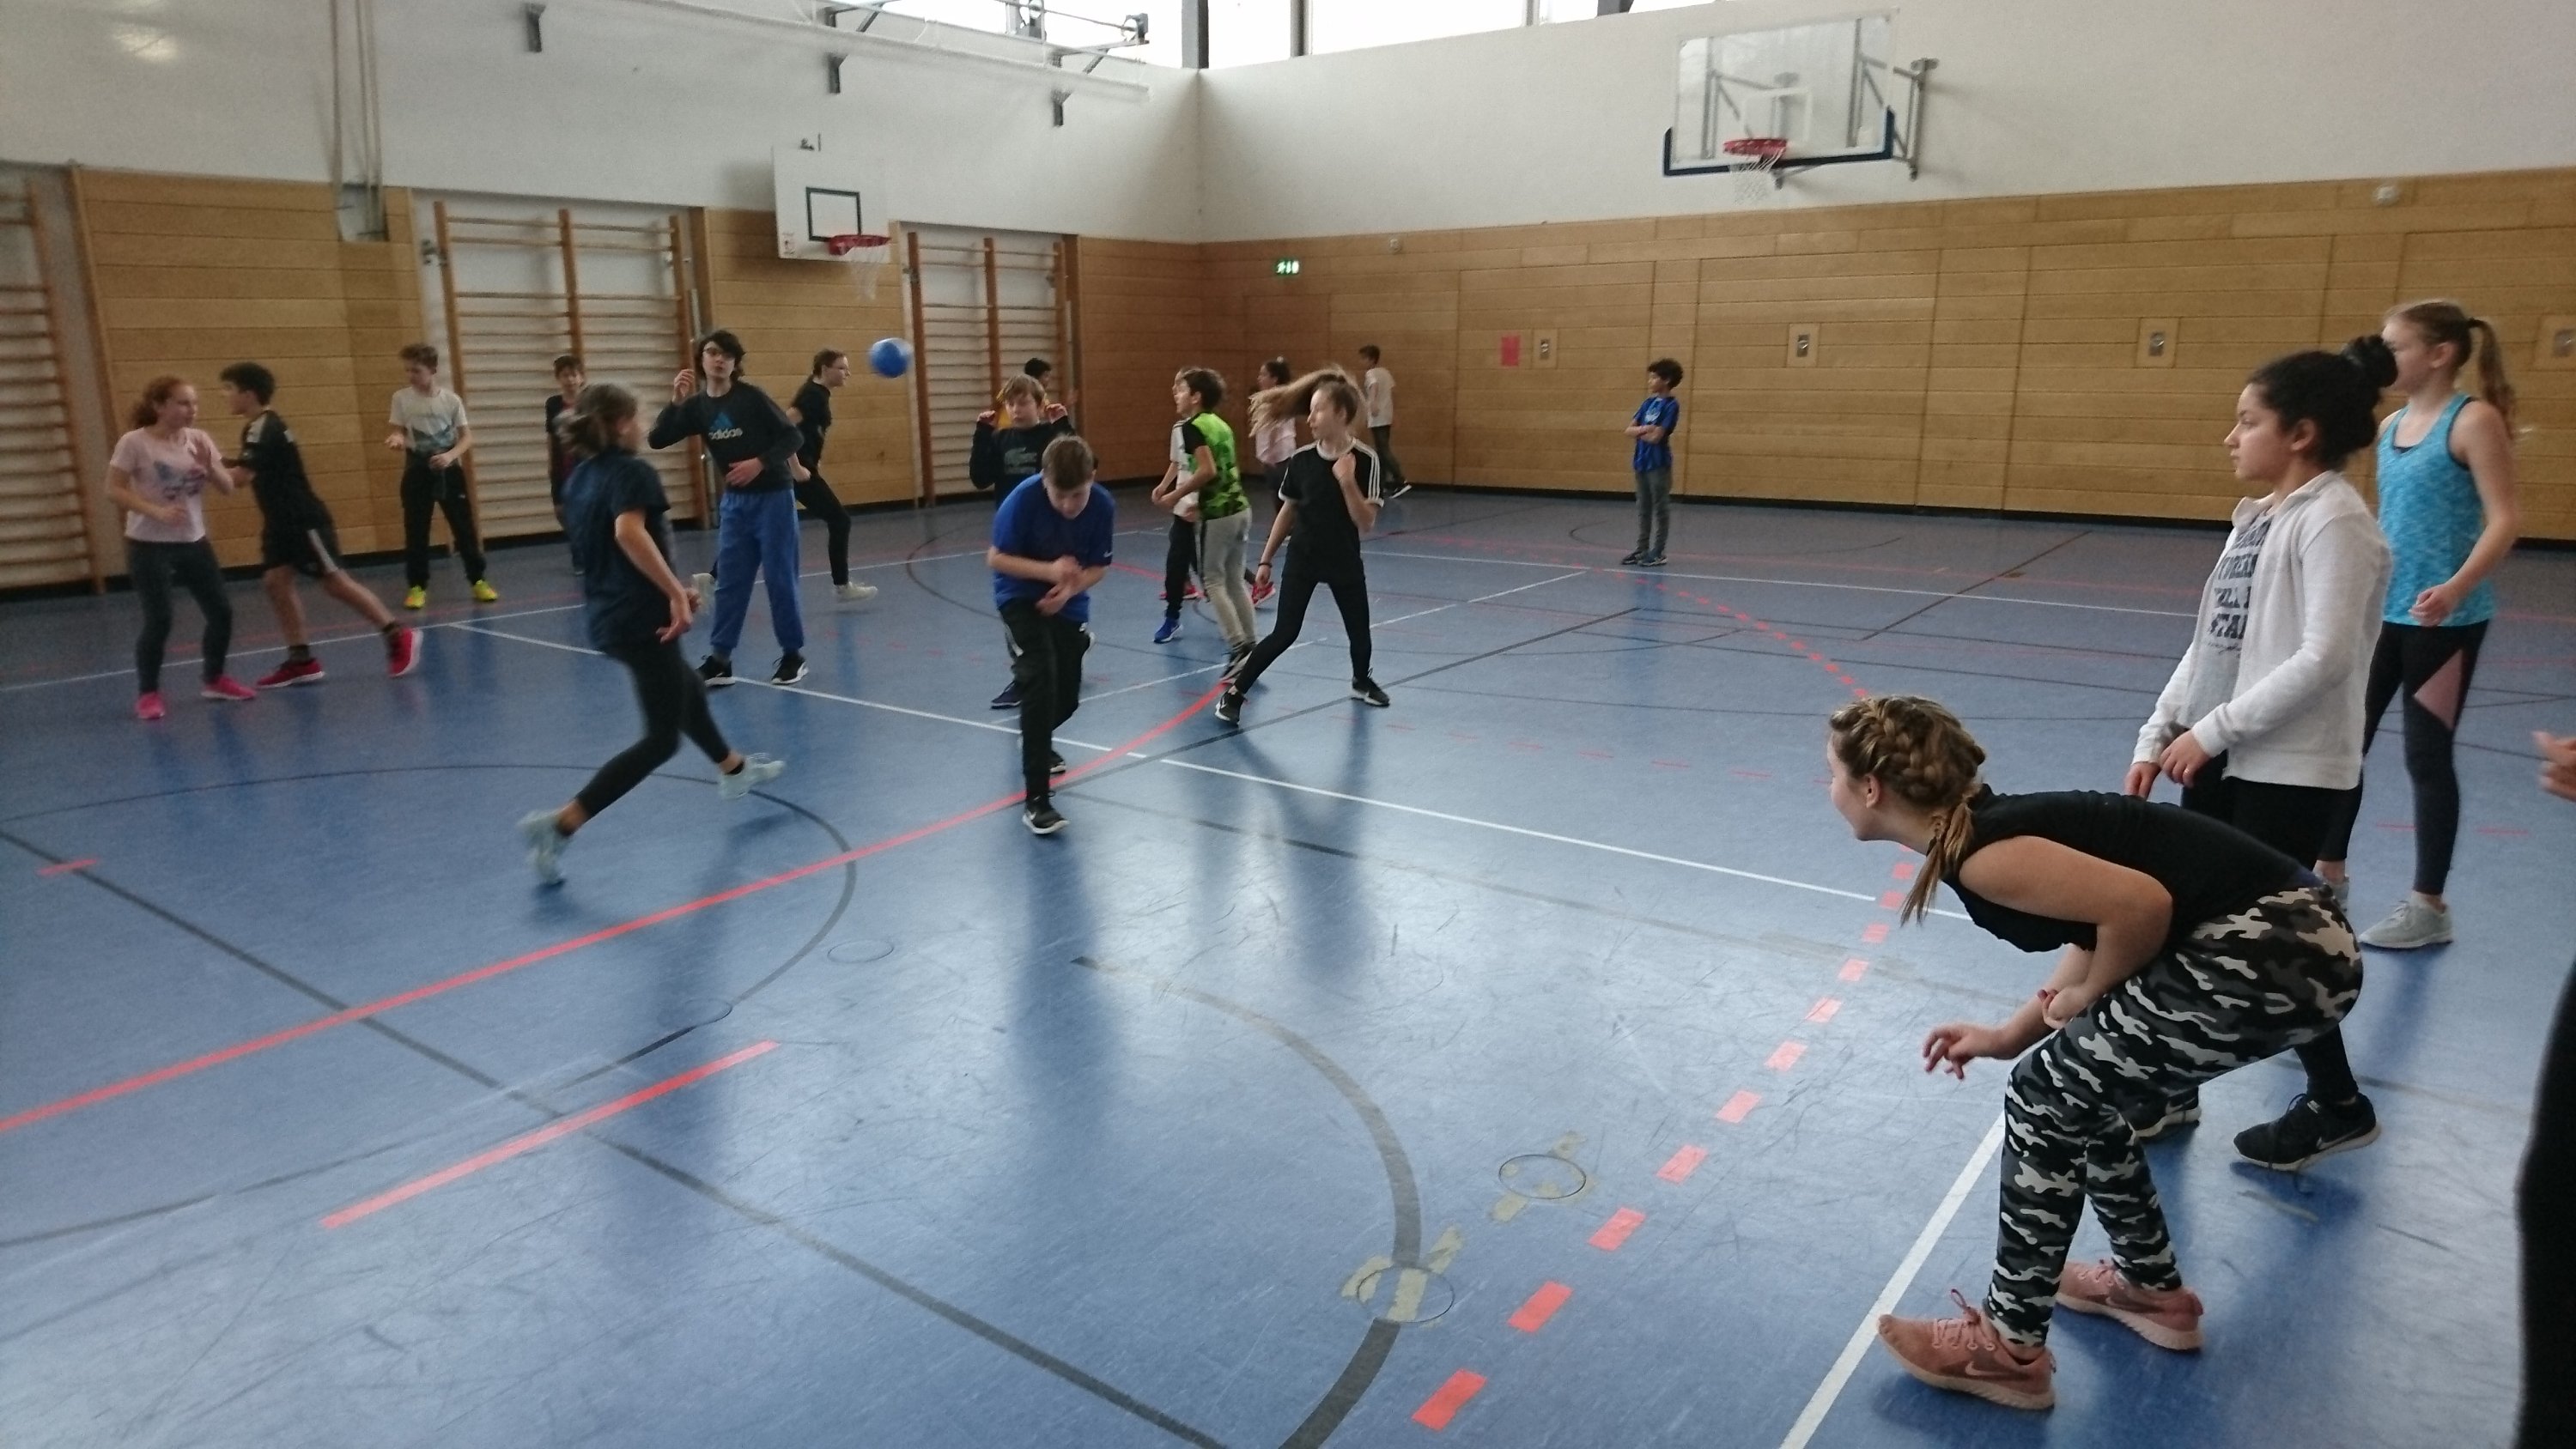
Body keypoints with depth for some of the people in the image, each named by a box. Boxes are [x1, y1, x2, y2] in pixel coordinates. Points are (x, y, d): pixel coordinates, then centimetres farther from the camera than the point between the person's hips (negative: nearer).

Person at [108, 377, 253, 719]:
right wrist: (156, 511, -25)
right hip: (149, 546, -5)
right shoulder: (135, 443, -12)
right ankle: (147, 693, 7)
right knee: (159, 620, -8)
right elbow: (115, 489, -13)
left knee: (221, 611, 5)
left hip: (193, 542, 5)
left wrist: (209, 467, -16)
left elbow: (228, 487, 3)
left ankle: (215, 679, 25)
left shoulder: (198, 440, 2)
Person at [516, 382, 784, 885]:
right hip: (641, 618, -9)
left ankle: (734, 770, 52)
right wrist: (676, 593, -31)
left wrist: (670, 591, 21)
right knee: (662, 738, -1)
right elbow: (629, 532, -33)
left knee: (689, 691, 30)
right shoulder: (632, 472, -15)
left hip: (608, 614, 9)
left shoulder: (580, 478, 10)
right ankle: (559, 823, -9)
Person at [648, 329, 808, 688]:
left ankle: (793, 654, 11)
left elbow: (793, 437, -12)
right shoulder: (697, 406, 3)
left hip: (773, 497, -5)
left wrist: (760, 462, -23)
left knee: (780, 578, -1)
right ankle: (719, 659, 8)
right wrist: (675, 401, -14)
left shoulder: (752, 397, -11)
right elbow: (656, 440, -3)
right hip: (734, 501, 5)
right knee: (729, 582, 5)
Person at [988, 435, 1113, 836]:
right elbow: (995, 558, -19)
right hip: (1020, 596, -4)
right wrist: (1049, 570, -32)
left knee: (1067, 696, 8)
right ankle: (1036, 799, -21)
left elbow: (1097, 566, -8)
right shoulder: (1024, 499, -27)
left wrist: (1070, 588, -27)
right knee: (1040, 678, -23)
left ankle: (1037, 739, 47)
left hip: (1068, 603, 4)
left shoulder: (1103, 506, -19)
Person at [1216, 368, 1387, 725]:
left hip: (1345, 562, 0)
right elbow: (1288, 511, 4)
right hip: (1302, 559, 0)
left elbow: (1366, 523, -17)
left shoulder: (1364, 460, -14)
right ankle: (1234, 692, 3)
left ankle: (1361, 682, 44)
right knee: (1284, 633, -7)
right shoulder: (1301, 460, -8)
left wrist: (1347, 482, -31)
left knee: (1359, 631, 14)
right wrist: (1266, 560, 6)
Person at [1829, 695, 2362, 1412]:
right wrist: (2010, 1037, 19)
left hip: (2271, 953, -9)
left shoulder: (1979, 854, -16)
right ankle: (2151, 1290, 38)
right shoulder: (1982, 827, 12)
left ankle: (2008, 1349, 13)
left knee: (2046, 1099, 1)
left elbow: (2141, 905, -24)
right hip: (2286, 934, 9)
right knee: (2080, 1089, 20)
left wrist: (2085, 997, -6)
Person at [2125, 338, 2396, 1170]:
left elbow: (2325, 657, -22)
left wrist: (2210, 731, -19)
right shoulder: (2257, 518, 11)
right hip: (2221, 758, 8)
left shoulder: (2334, 520, -15)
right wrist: (2157, 736, 8)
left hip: (2289, 772, -8)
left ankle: (2337, 1106, 24)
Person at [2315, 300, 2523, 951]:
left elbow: (2504, 519, -17)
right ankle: (2329, 869, 26)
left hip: (2444, 621, -7)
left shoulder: (2475, 420, -11)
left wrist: (2457, 587, -31)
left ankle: (2429, 905, 12)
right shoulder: (2392, 425, 9)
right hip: (2380, 610, 7)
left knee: (2427, 755, 0)